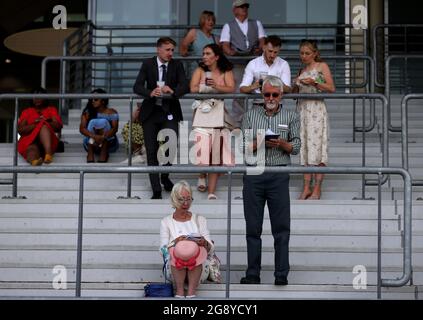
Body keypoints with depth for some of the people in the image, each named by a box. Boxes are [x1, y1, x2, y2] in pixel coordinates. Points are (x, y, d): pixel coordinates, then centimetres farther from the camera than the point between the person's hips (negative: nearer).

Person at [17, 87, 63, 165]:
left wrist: (43, 123, -9)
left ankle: (48, 153, -60)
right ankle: (34, 160, -79)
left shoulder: (51, 109, 24)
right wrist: (36, 124, -7)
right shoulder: (27, 112, 23)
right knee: (33, 148, -39)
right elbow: (20, 130, 6)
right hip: (29, 141, -1)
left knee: (43, 126, -33)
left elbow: (58, 127, 6)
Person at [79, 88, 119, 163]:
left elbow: (115, 128, -18)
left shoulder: (111, 112, -4)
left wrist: (103, 137, -38)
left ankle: (104, 153, -31)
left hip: (109, 144, -1)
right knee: (93, 122, -22)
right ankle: (90, 153, -34)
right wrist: (94, 136, -34)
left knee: (103, 122, -22)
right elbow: (82, 129, -14)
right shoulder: (87, 113, -1)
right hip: (91, 143, 1)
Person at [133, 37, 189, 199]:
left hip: (169, 113, 0)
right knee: (151, 151, -1)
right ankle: (156, 190, 5)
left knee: (171, 145, -14)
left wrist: (173, 91, -27)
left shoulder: (177, 65, 3)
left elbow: (185, 87, -6)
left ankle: (165, 176, 16)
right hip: (150, 112, 0)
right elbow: (137, 87, -8)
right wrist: (151, 93, -27)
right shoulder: (148, 64, 1)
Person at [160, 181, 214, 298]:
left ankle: (191, 292, -40)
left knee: (196, 249, -33)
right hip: (174, 269, -1)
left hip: (199, 269, 1)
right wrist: (175, 242, -17)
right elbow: (163, 250, 4)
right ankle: (179, 292, -37)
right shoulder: (166, 221, 15)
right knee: (178, 250, -33)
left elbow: (211, 249, 9)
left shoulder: (200, 220, 18)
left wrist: (205, 243, -15)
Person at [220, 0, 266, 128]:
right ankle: (237, 122, -3)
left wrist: (260, 49, -12)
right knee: (238, 93, -8)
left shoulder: (256, 24, 20)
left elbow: (262, 41, 9)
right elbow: (225, 45, 1)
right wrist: (230, 52, -20)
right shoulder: (228, 26, 13)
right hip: (237, 63, -2)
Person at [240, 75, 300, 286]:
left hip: (279, 175, -1)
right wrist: (259, 144, -12)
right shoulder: (250, 116, 14)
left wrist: (282, 144, -15)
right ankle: (252, 274, 9)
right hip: (253, 174, 1)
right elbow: (243, 145, 7)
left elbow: (296, 147, 4)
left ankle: (281, 275, 1)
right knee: (253, 227, 4)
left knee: (281, 227, -3)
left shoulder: (291, 117, 11)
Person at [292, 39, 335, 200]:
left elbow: (331, 88, -6)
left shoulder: (322, 66, 4)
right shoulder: (301, 70, 19)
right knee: (304, 147, 1)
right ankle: (307, 188, 2)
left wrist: (314, 83, -19)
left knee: (316, 147, -9)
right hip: (302, 108, 5)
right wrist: (296, 85, 1)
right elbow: (295, 92, 22)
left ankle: (317, 188, -8)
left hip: (316, 109, -5)